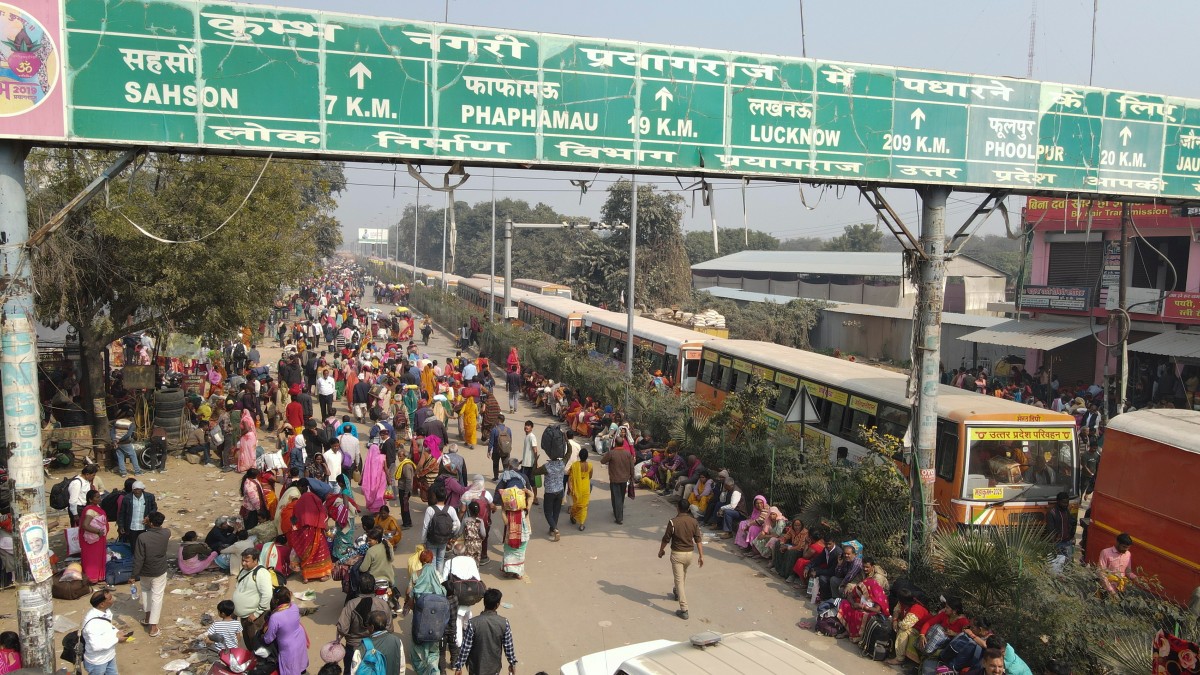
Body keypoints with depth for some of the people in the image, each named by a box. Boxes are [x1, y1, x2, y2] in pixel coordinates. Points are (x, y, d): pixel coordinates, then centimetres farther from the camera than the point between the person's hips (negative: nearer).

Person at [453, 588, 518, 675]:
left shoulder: (473, 623, -21)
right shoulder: (504, 623, -15)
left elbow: (465, 648, -15)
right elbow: (508, 646, -6)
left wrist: (459, 667, -3)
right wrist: (512, 663, 9)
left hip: (476, 667, -2)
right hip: (494, 668, 2)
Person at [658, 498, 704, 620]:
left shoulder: (673, 522, -17)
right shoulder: (693, 522, -5)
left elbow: (666, 539, -9)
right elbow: (698, 540, -4)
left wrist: (661, 550, 8)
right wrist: (701, 555, 3)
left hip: (677, 554, -5)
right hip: (689, 553, 5)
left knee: (679, 580, -1)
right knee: (683, 575, 30)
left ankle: (684, 610, -6)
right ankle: (677, 593, 55)